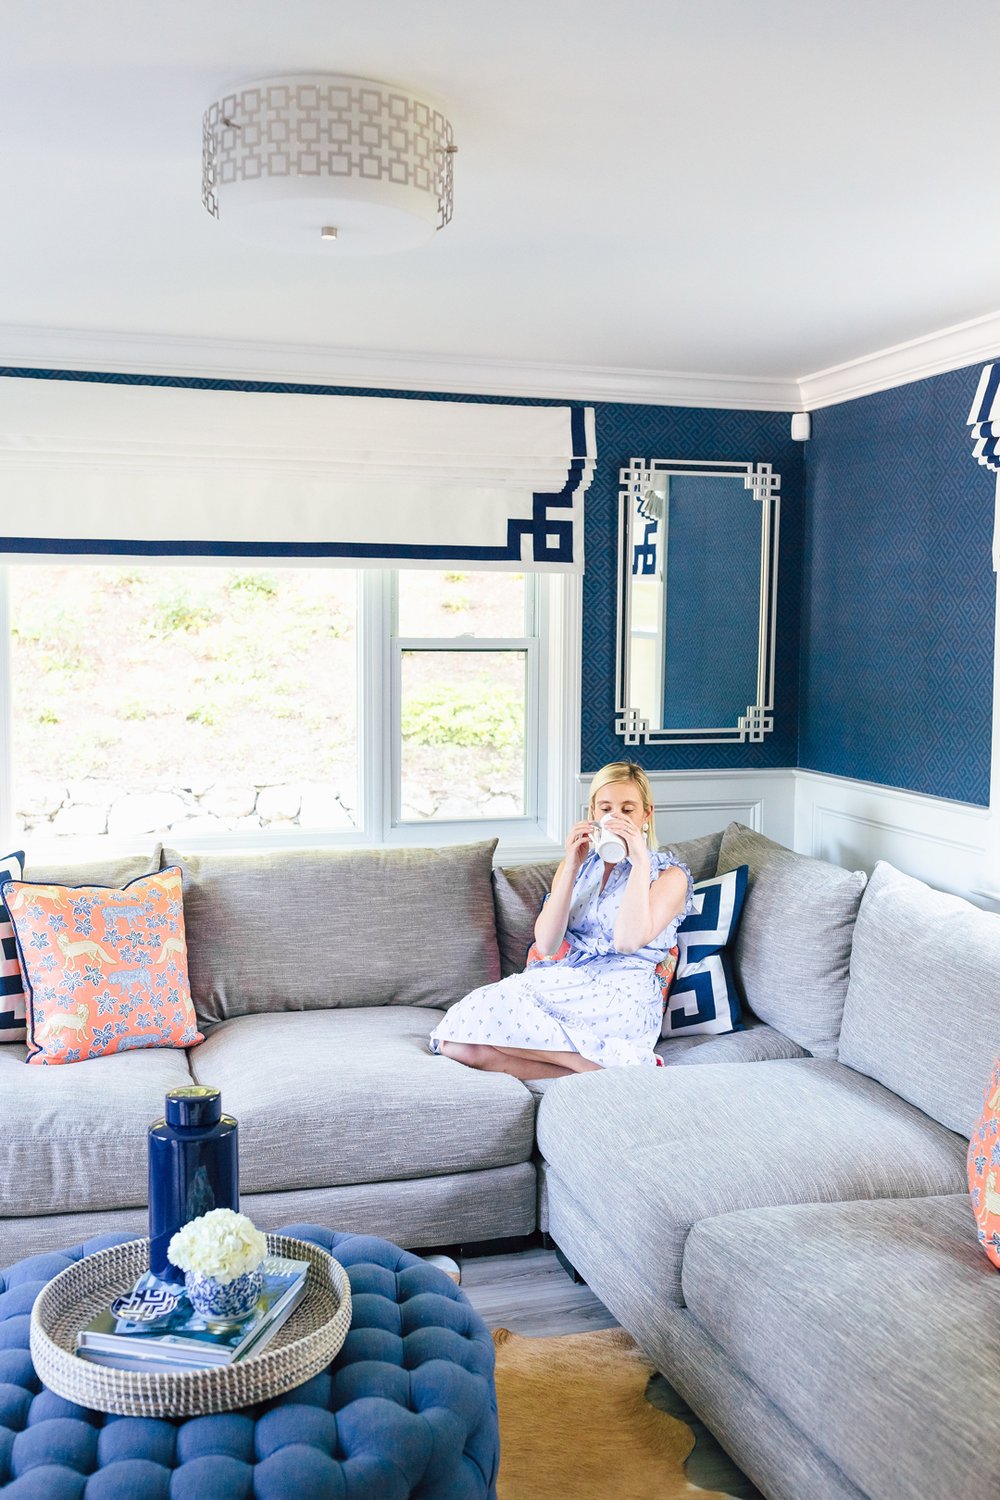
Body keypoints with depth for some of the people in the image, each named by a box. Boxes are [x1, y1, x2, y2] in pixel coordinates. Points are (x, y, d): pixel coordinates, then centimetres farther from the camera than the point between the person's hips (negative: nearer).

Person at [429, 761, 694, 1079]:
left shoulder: (669, 874, 6)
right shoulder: (579, 865, 19)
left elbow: (629, 940, -14)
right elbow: (546, 945, 3)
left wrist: (640, 860, -12)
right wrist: (571, 866, -3)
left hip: (619, 1000, -6)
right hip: (557, 982, 6)